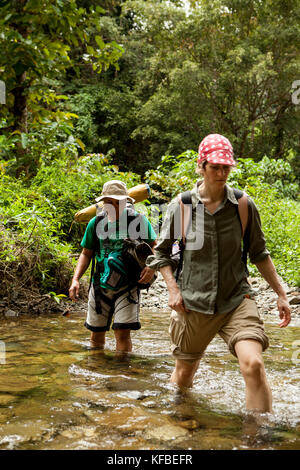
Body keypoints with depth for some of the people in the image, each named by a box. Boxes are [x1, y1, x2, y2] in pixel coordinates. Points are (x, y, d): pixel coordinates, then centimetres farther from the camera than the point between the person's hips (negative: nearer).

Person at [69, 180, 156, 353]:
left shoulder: (138, 220, -5)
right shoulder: (96, 223, 3)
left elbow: (154, 247, -1)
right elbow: (86, 254, 11)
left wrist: (151, 267, -22)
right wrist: (76, 279, -1)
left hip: (127, 286, -3)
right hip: (100, 285, 3)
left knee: (123, 332, -13)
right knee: (97, 334, 14)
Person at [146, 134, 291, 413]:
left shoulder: (244, 206, -2)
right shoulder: (180, 206, -5)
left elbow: (259, 254, 9)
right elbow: (162, 252, 7)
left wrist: (281, 294, 8)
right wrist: (173, 289, -6)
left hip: (237, 300, 0)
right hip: (194, 303, 0)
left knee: (253, 364, -22)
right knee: (183, 375, 14)